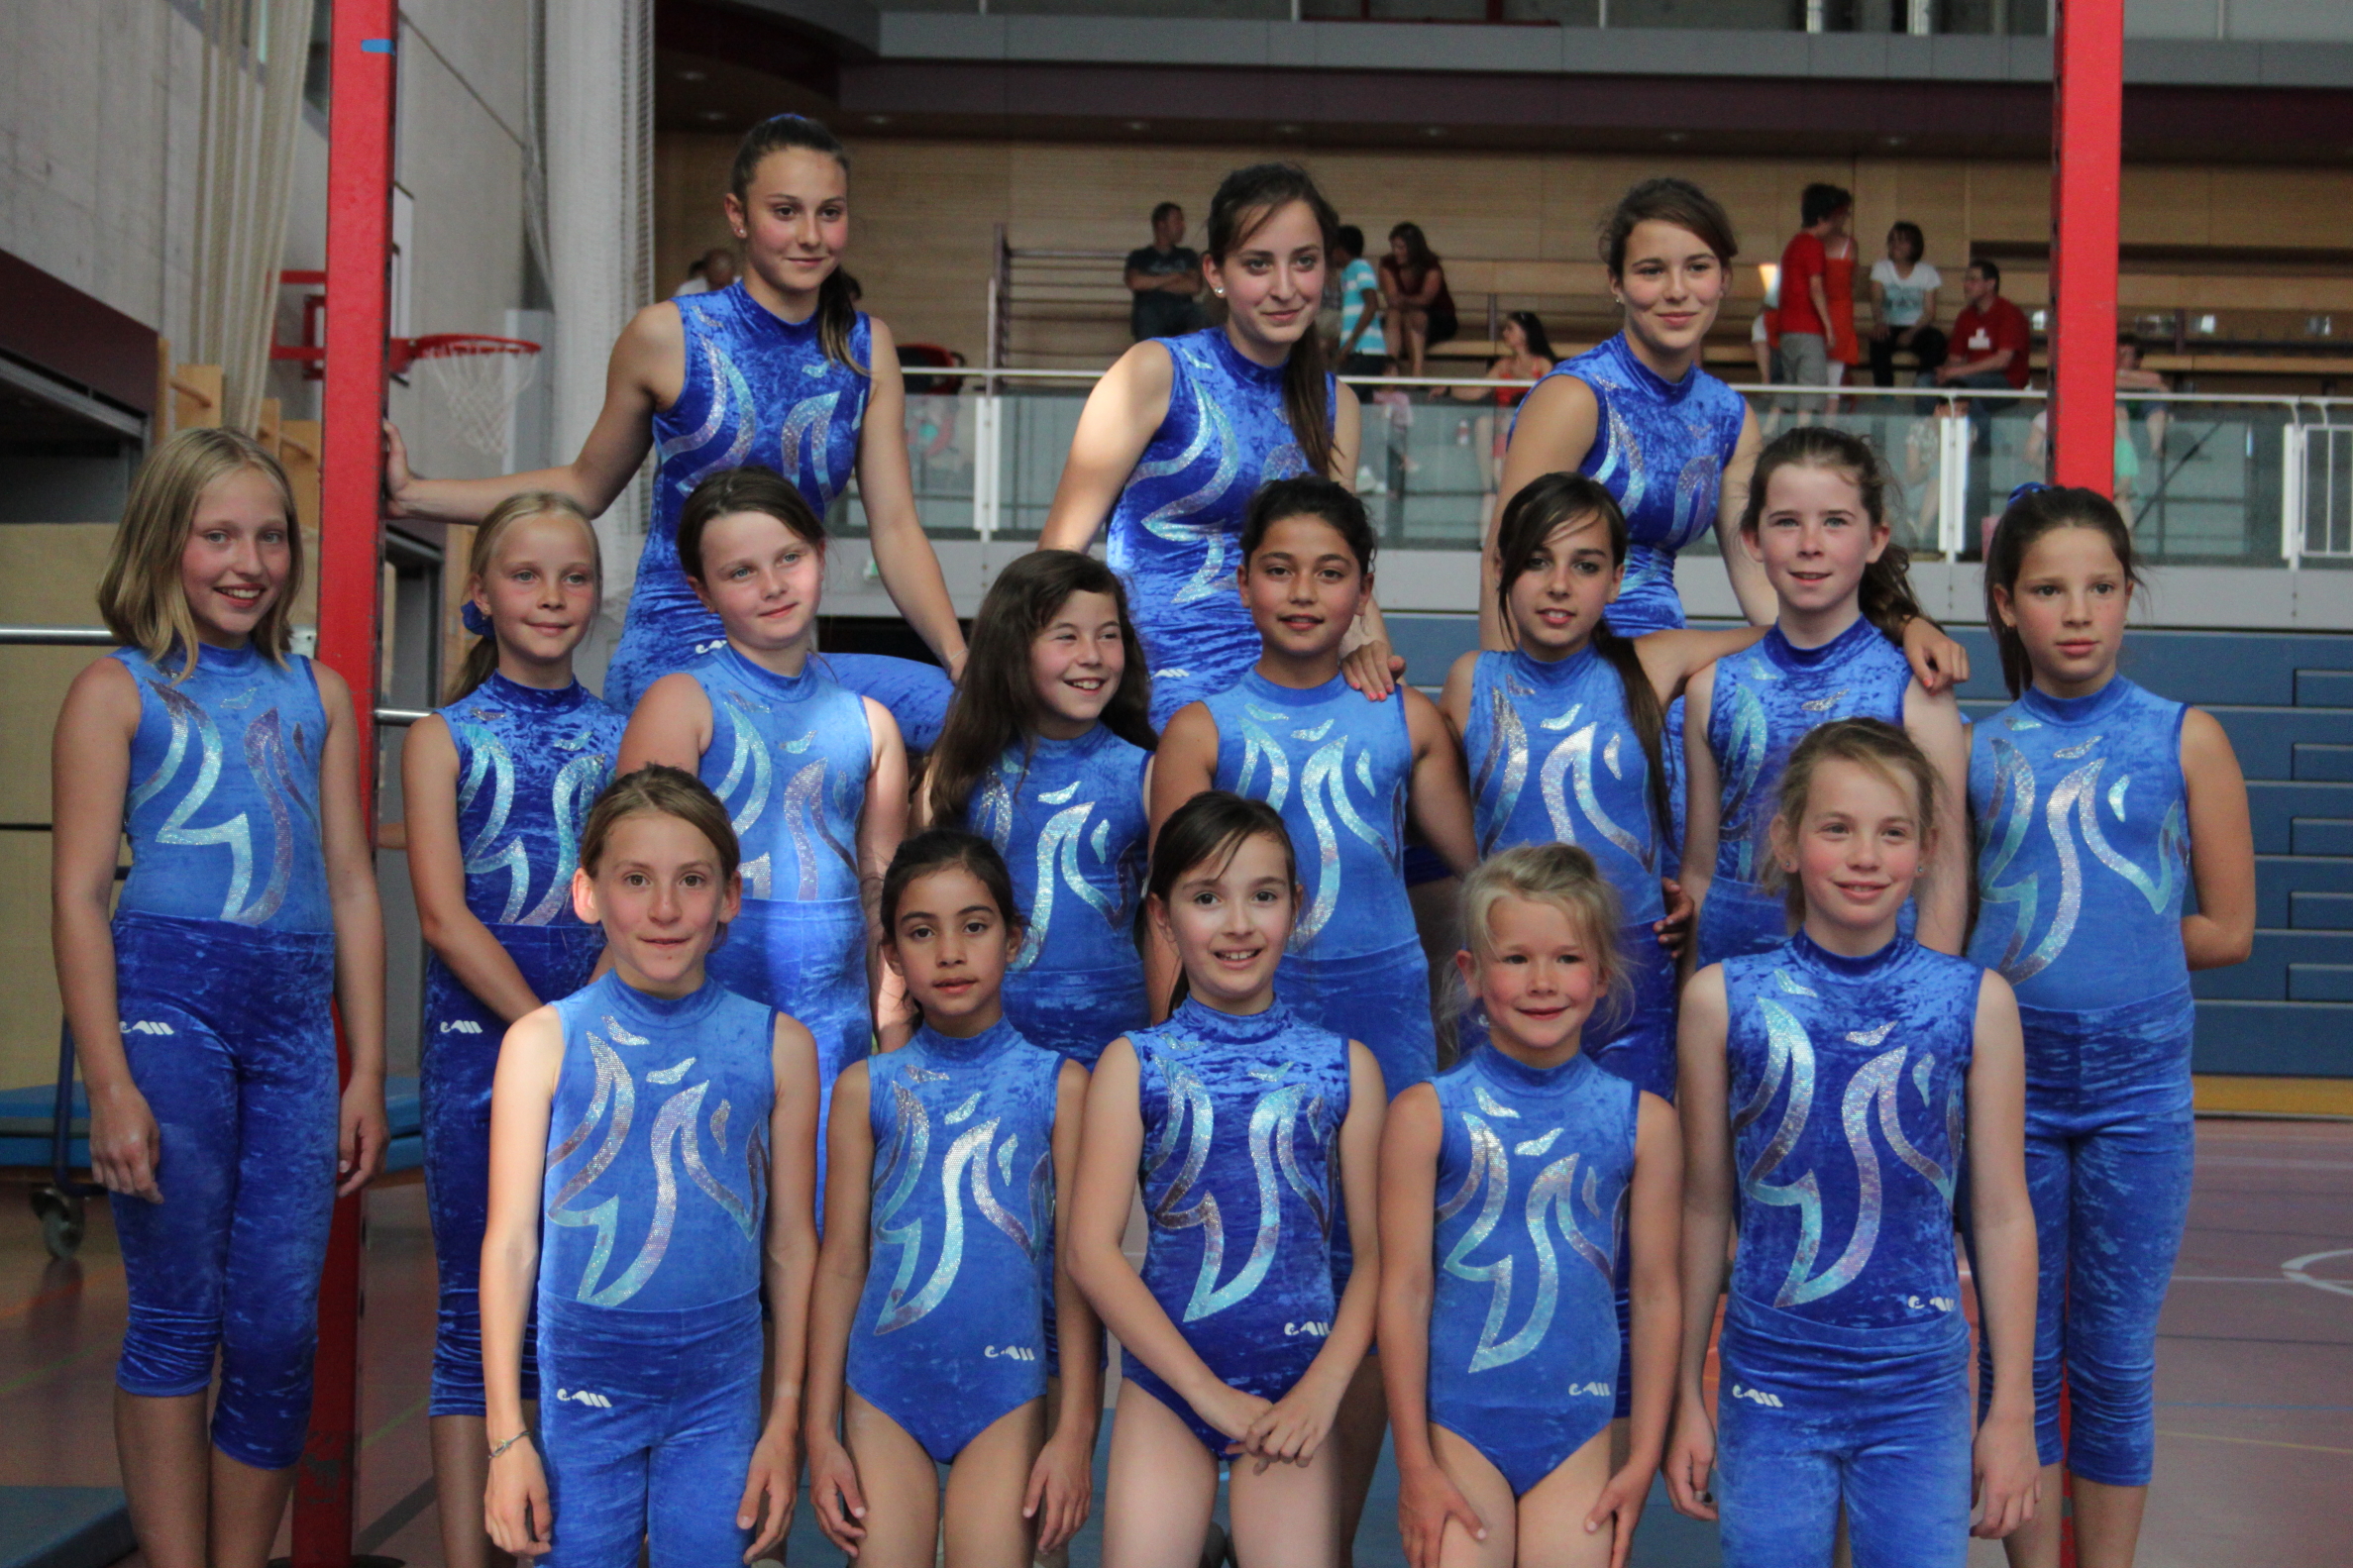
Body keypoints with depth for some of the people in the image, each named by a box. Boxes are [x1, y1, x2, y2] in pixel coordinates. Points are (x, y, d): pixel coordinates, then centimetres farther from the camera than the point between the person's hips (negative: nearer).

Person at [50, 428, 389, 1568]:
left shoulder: (317, 692, 15)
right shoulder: (119, 690, 3)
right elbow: (78, 895, -3)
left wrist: (366, 1073, 11)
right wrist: (110, 1083, -10)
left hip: (296, 1019, 4)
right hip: (167, 1003, -4)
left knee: (281, 1332, 3)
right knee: (176, 1322, 3)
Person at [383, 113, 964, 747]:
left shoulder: (866, 349, 7)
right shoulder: (668, 335, -2)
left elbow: (895, 527, 2)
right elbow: (586, 486, 12)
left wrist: (962, 663, -12)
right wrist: (410, 494, 8)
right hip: (669, 656, -5)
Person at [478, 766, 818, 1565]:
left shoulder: (777, 1045, 1)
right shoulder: (544, 1042, -3)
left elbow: (792, 1244, 6)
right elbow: (510, 1241, -1)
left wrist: (785, 1422, 7)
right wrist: (507, 1436, -2)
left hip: (720, 1384, 1)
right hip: (584, 1378, -1)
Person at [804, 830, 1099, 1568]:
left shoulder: (1058, 1084, 0)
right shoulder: (866, 1088, 4)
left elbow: (1076, 1266, 0)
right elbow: (841, 1262, 5)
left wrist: (1076, 1430, -2)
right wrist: (820, 1432, 4)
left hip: (1005, 1394, -1)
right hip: (883, 1391, 1)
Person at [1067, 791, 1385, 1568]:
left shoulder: (1345, 1066, 5)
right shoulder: (1133, 1064, 2)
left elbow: (1377, 1250, 2)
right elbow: (1092, 1250, -5)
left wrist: (1323, 1388, -11)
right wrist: (1207, 1390, -10)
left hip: (1293, 1386, 0)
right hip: (1166, 1373, 0)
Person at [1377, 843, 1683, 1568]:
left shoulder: (1643, 1121, 1)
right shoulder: (1426, 1115, -4)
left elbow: (1658, 1294, 6)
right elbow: (1404, 1290, -3)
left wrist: (1644, 1458, 6)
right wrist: (1414, 1464, -3)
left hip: (1580, 1432, 1)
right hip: (1458, 1426, -1)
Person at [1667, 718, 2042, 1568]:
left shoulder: (1977, 1003, -2)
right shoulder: (1724, 999, -3)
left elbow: (2002, 1216, 3)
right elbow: (1705, 1209, 4)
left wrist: (2012, 1411, 4)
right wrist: (1686, 1398, 7)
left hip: (1920, 1388, 0)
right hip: (1770, 1382, 0)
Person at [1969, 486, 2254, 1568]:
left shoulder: (2186, 738, 1)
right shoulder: (1976, 749, 4)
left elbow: (2226, 931, 3)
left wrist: (2117, 952, 1)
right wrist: (2053, 954, -3)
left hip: (2137, 1075, -1)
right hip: (2006, 1071, 1)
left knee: (2114, 1357, 7)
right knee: (2021, 1349, 8)